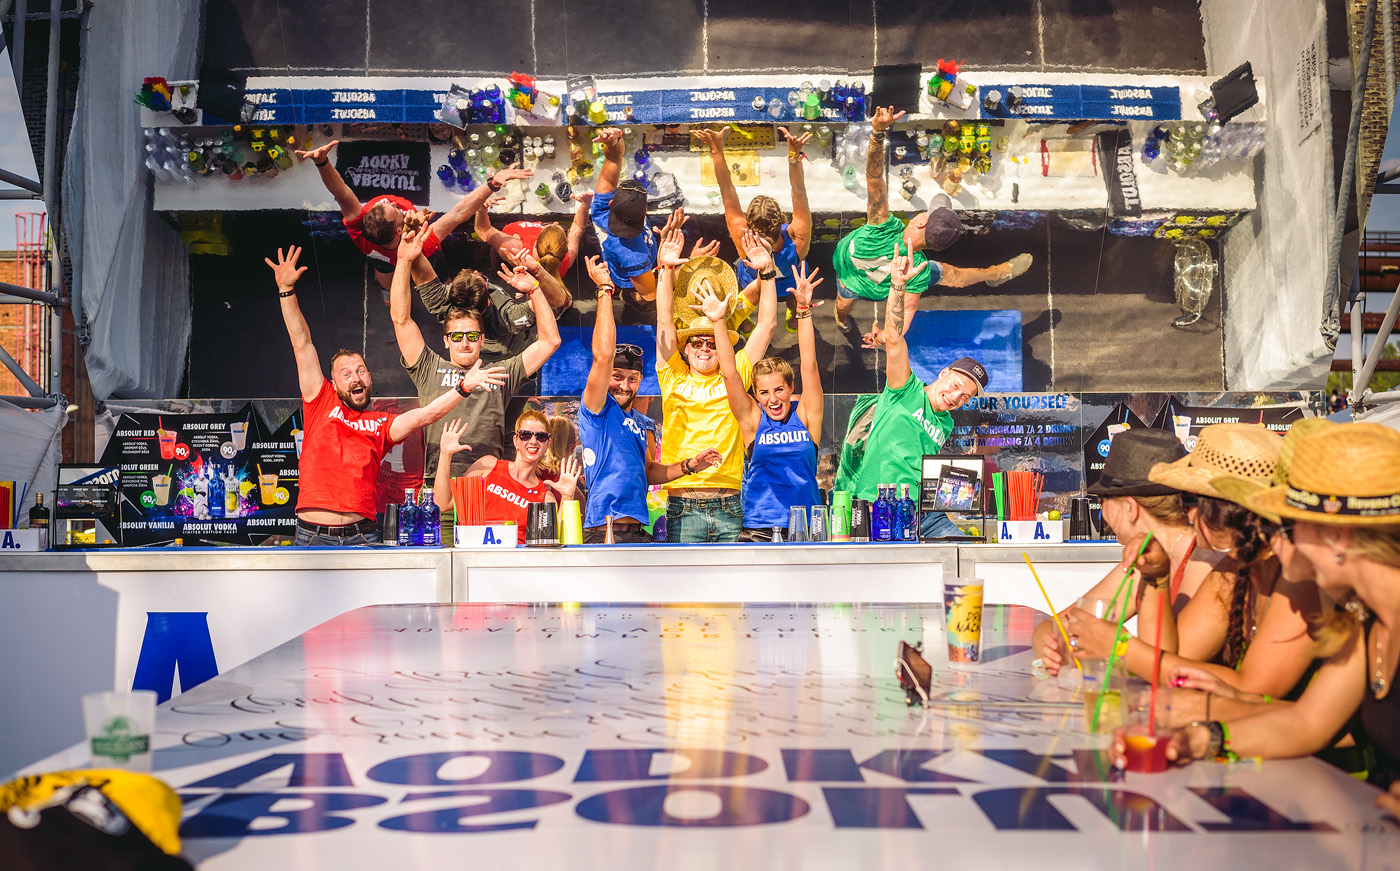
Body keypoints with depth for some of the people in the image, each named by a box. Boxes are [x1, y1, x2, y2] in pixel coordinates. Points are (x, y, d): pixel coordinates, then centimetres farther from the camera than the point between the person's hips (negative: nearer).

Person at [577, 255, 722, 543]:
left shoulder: (645, 424, 18)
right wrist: (605, 289, -12)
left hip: (639, 532, 7)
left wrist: (688, 466, 12)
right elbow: (603, 355, -14)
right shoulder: (596, 409, -1)